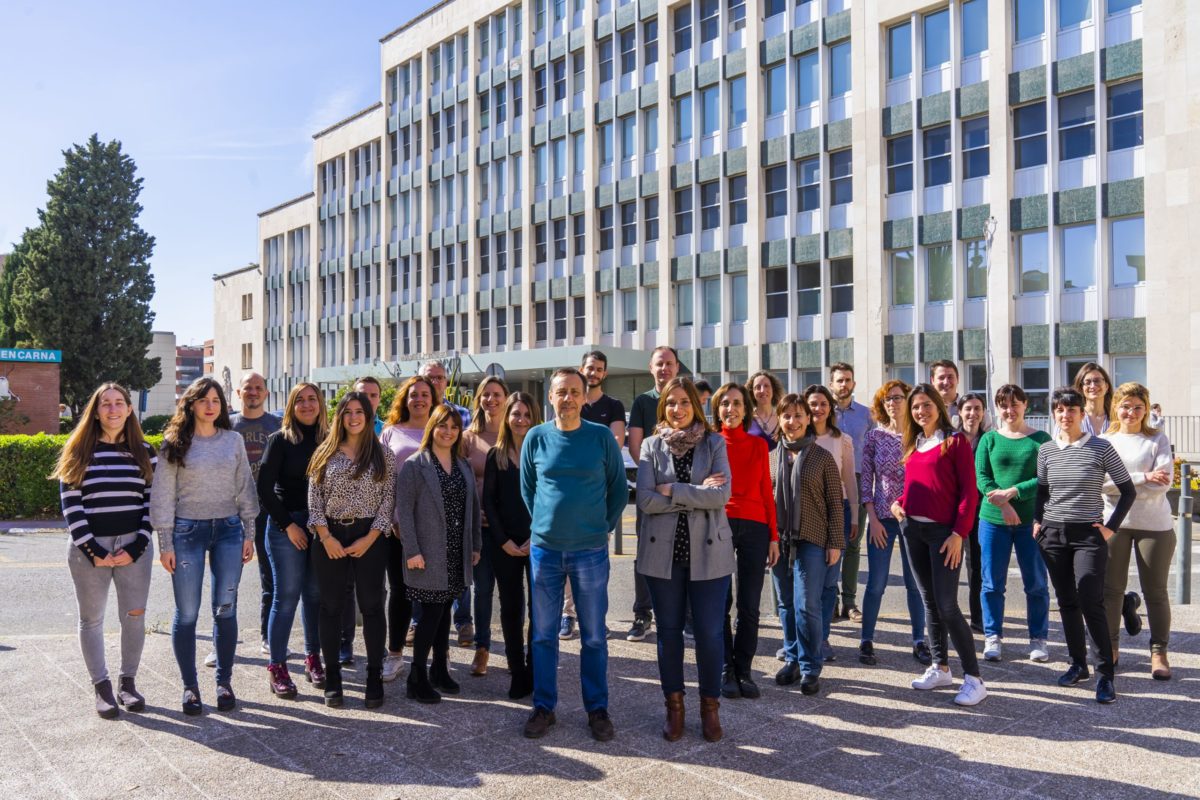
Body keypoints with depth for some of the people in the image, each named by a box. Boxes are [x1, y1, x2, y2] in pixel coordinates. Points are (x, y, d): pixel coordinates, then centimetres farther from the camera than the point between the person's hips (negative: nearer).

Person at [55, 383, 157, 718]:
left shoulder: (145, 452, 5)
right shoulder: (78, 453, 2)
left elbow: (152, 502, 3)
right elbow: (70, 505, -3)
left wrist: (136, 548, -8)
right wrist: (93, 551, -11)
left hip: (134, 547, 1)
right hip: (89, 549, -1)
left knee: (134, 616, 4)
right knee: (91, 619, 6)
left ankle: (128, 681, 20)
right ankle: (101, 687, 18)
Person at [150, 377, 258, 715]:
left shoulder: (233, 440, 6)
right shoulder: (175, 443, -1)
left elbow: (245, 488, 8)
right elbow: (163, 494, -2)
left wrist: (249, 534, 5)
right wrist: (165, 543, -5)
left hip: (228, 529, 2)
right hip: (187, 531, -2)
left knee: (225, 610, 6)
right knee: (187, 614, 4)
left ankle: (224, 682, 19)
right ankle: (189, 686, 17)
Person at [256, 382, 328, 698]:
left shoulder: (329, 440, 7)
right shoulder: (280, 440, -2)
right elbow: (264, 488, -5)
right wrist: (288, 524, -8)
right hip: (286, 526, -3)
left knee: (316, 595, 8)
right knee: (287, 597, -2)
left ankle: (313, 659, 22)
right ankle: (277, 667, 9)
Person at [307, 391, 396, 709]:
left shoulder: (383, 454, 3)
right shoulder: (326, 453, 7)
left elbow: (388, 498, -1)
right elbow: (314, 496, 3)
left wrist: (369, 538, -9)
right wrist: (326, 537, -8)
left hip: (369, 537, -1)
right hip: (330, 537, 2)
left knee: (372, 606, 1)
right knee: (331, 606, 6)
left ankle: (375, 679, 10)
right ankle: (332, 679, 16)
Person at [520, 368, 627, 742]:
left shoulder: (601, 437, -4)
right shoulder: (536, 438, 0)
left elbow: (619, 489, 4)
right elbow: (527, 488, 11)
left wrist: (604, 526, 2)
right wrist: (545, 522, 6)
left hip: (590, 550, -1)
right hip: (544, 548, 1)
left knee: (593, 636, 8)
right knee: (543, 634, 10)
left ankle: (597, 708, 21)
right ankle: (543, 706, 23)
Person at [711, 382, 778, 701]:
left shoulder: (758, 445, 11)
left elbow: (767, 492, 10)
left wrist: (773, 535, 7)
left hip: (754, 527, 2)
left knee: (749, 605, 3)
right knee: (721, 602, 1)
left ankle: (744, 670, 15)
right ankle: (726, 670, 13)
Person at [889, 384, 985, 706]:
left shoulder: (956, 441, -6)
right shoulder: (912, 445, 12)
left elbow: (969, 491, -9)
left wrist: (959, 534, -15)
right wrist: (898, 503, 0)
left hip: (943, 531, -6)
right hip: (912, 528, 6)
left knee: (947, 606, -9)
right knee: (929, 602, 12)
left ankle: (974, 679, 1)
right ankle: (940, 668, 24)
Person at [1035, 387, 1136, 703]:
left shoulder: (1101, 448, -6)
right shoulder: (1046, 450, 5)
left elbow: (1128, 491, 0)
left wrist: (1110, 527, -6)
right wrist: (1038, 521, 7)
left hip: (1089, 535, -4)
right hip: (1054, 534, 4)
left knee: (1091, 602, -12)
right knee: (1067, 602, 11)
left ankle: (1105, 674, -2)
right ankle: (1077, 663, 23)